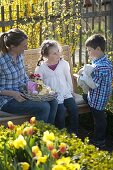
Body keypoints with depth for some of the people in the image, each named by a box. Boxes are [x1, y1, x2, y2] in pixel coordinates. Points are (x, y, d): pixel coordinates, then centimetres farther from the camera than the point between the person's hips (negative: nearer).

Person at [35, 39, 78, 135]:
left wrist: (70, 91, 10)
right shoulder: (40, 68, -5)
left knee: (73, 109, -18)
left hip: (66, 93, 4)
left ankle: (74, 133, -3)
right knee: (61, 110, -25)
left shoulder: (64, 64, 5)